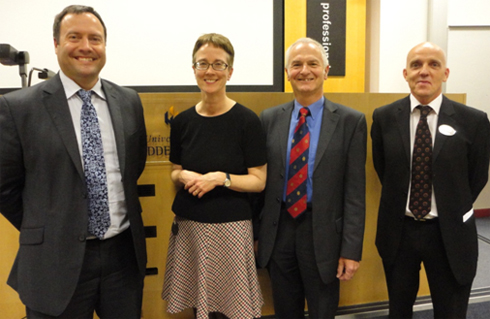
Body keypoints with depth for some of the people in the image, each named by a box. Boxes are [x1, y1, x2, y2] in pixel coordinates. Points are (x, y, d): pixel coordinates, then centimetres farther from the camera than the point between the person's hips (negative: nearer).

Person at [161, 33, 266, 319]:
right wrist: (184, 176, -8)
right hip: (188, 225, 4)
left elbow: (258, 181, -5)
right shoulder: (183, 121, 4)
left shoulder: (247, 121, -7)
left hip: (231, 226, -3)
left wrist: (221, 178, -19)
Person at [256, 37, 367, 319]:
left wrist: (351, 249, -9)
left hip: (323, 234, -2)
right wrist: (256, 232, 5)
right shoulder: (269, 118, 3)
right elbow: (262, 179, 6)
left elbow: (355, 192, -7)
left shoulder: (351, 121, -5)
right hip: (278, 232, 3)